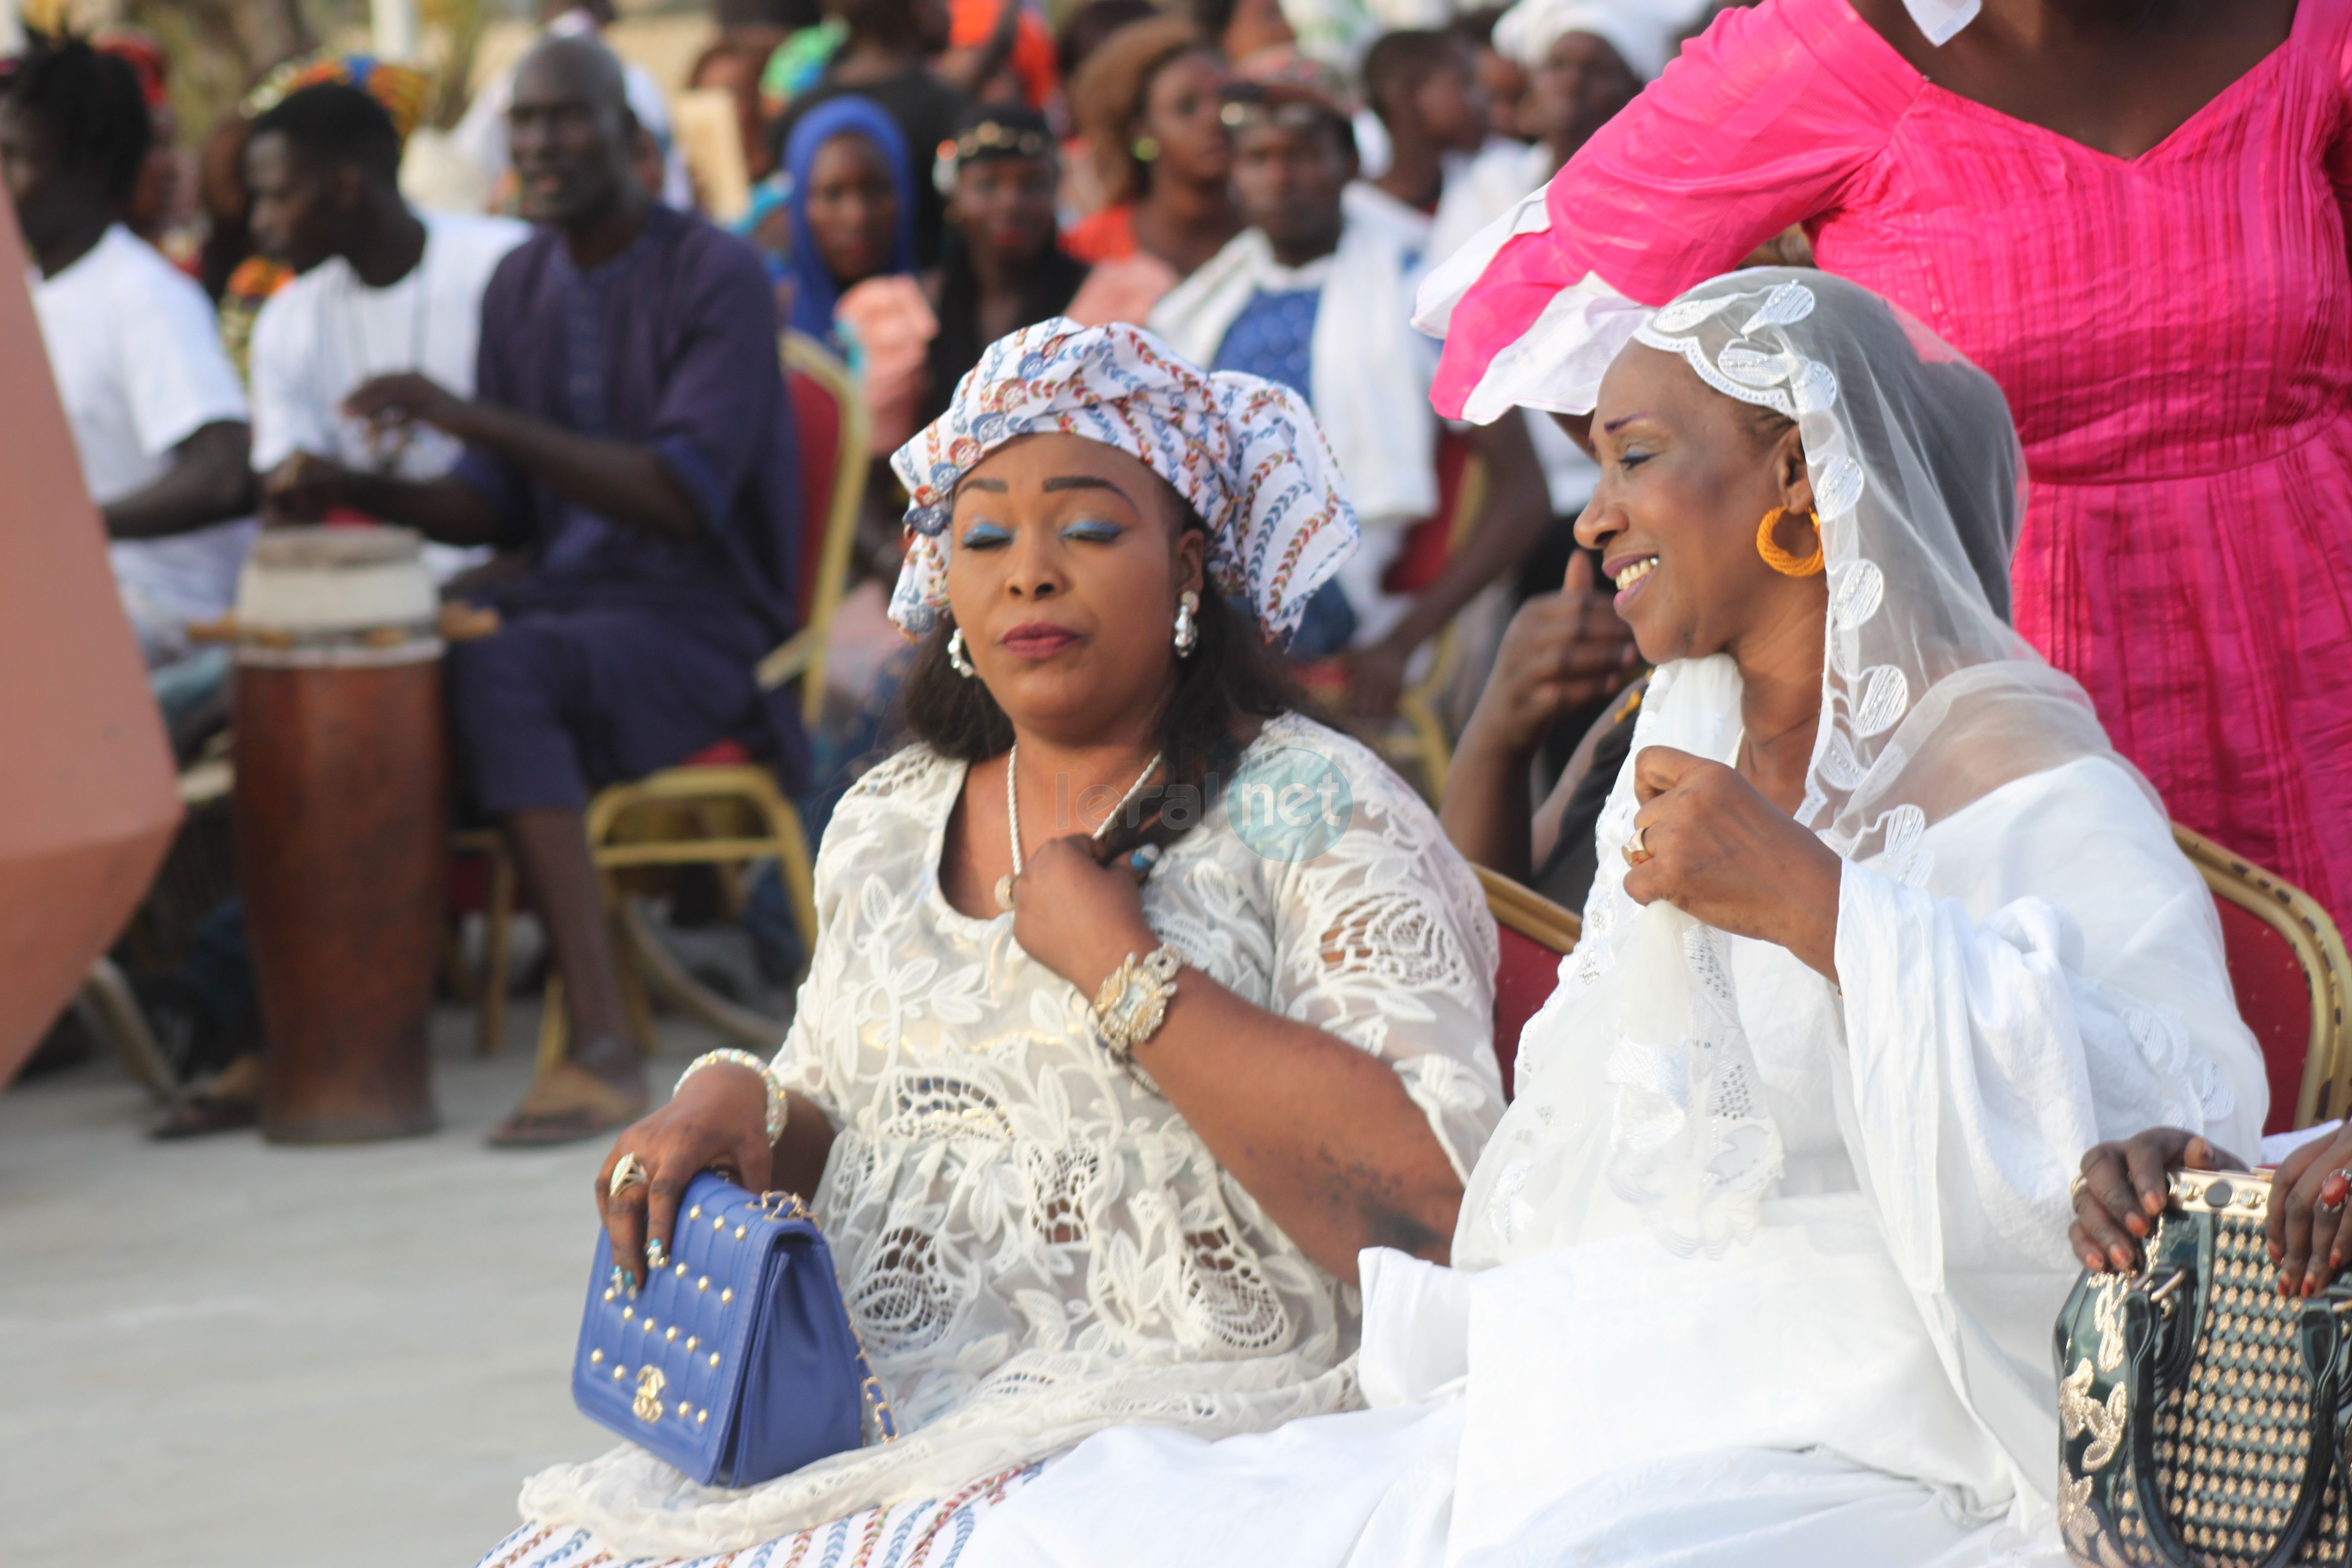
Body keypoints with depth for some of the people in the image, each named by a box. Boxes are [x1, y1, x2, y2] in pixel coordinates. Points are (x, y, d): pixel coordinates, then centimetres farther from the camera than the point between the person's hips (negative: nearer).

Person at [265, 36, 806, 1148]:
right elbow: (498, 508, 15)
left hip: (699, 623, -7)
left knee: (496, 672, -35)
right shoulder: (520, 285, 12)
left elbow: (685, 495, -23)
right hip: (562, 593, 7)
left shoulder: (716, 277, -10)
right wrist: (364, 493, -6)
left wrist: (479, 419, -29)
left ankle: (602, 1049, -41)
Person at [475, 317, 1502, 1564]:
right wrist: (741, 1113, 4)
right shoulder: (883, 827, 18)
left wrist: (1122, 966, -13)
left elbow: (1431, 1196, -15)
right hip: (865, 1435, 6)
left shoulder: (1318, 816, -2)